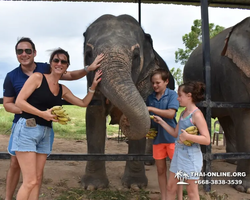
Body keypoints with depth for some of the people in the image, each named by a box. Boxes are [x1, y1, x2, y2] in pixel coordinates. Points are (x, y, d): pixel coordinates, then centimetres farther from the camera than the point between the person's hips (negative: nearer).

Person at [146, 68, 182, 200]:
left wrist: (151, 108, -21)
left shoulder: (172, 94, -7)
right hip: (157, 138, 4)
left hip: (172, 137, -4)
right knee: (161, 170, 12)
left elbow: (170, 114, -20)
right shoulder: (150, 98, 6)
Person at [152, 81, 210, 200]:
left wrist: (188, 136, -29)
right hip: (178, 153, 9)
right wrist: (161, 122, 14)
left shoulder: (197, 114, -15)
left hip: (191, 156, -8)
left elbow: (207, 140, -19)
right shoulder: (183, 113, 10)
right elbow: (175, 133, 16)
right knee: (170, 187, 15)